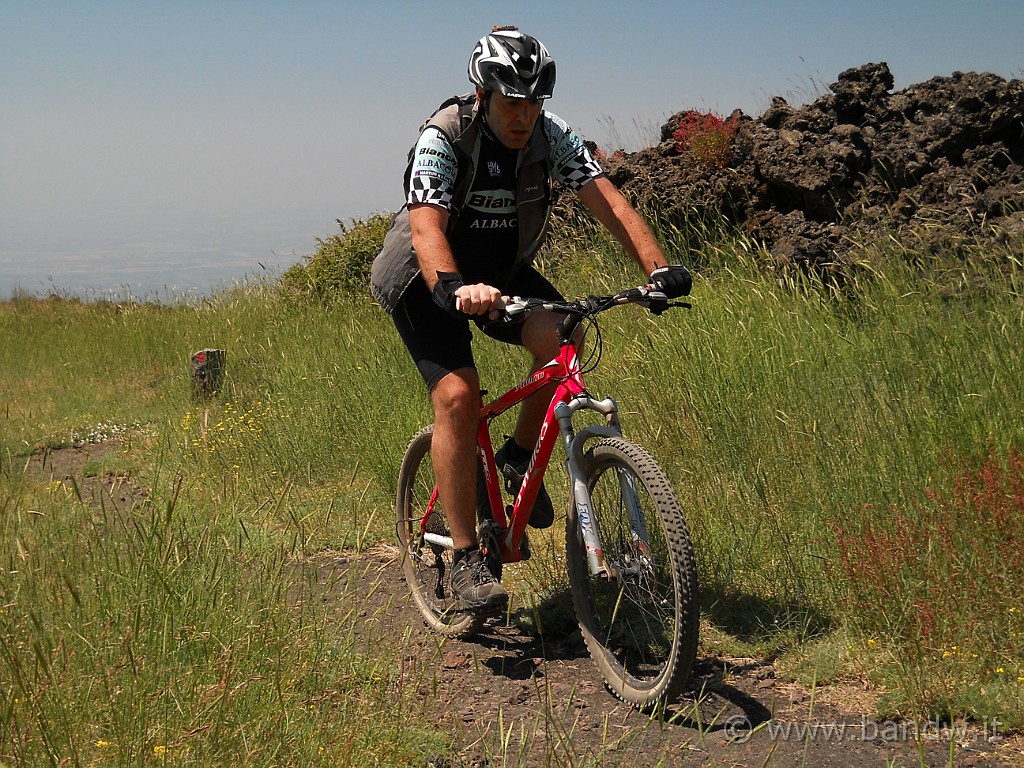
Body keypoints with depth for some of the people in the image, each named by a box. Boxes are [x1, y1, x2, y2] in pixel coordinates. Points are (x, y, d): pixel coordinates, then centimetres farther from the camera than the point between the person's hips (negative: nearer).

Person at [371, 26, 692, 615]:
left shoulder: (550, 134, -13)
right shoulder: (444, 138, -25)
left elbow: (606, 197, -22)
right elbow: (426, 225, -38)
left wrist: (658, 266, -38)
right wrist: (454, 288, -58)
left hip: (503, 269, 4)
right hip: (428, 278, -4)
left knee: (563, 337, -25)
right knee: (458, 396, -22)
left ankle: (520, 458, 0)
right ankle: (466, 558, -14)